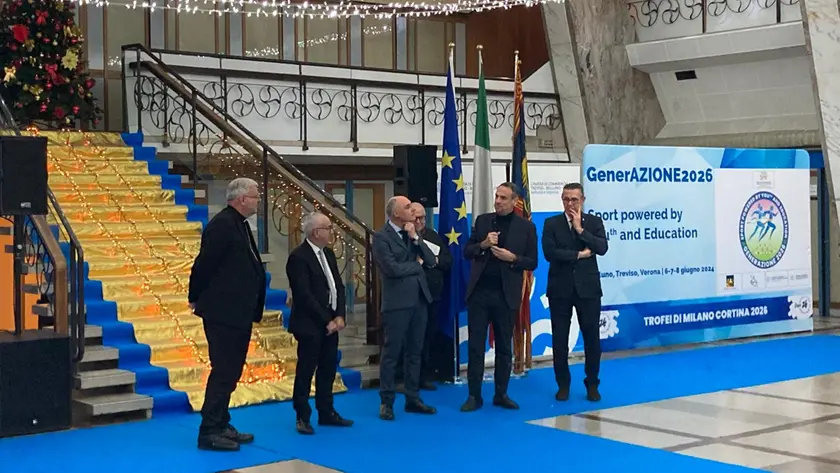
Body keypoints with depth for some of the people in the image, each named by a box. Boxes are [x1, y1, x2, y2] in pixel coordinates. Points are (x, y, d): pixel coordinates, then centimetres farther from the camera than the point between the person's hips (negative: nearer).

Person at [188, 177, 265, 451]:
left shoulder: (240, 224, 13)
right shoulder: (222, 225, -18)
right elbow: (204, 264, -18)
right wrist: (196, 298, -7)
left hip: (238, 313, 10)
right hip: (223, 313, -10)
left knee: (230, 372, 15)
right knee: (223, 372, -5)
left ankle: (221, 426, 24)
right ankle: (209, 432, 1)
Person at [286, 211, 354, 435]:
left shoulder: (328, 253, 11)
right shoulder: (298, 257, -15)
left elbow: (339, 286, 11)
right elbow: (304, 295, -19)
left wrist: (339, 316, -2)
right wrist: (326, 321, -15)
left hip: (331, 322, 8)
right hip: (310, 324, -8)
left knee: (328, 369, 12)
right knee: (306, 371, 0)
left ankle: (326, 412, 22)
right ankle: (302, 417, 9)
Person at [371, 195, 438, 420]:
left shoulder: (412, 233, 12)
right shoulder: (381, 237, -9)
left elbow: (431, 261, 5)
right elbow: (393, 269, -19)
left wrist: (416, 238, -7)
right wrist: (416, 265, -4)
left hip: (419, 299, 7)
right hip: (397, 302, -7)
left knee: (415, 352, 11)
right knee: (391, 353, 0)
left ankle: (412, 399, 19)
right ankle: (386, 402, 7)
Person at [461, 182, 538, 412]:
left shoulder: (526, 227, 0)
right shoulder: (482, 220, 6)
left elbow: (532, 263, 0)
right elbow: (467, 252, 6)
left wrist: (512, 258, -17)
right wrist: (483, 245, -12)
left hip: (506, 294, -1)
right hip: (479, 292, 1)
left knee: (504, 347, 9)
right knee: (475, 345, 2)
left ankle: (501, 394, 18)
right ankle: (474, 395, 8)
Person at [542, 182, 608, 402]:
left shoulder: (594, 222, 5)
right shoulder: (551, 223, 2)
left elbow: (602, 248, -10)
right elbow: (549, 253, -12)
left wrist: (580, 229, -14)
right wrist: (579, 254, -11)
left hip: (588, 288, 0)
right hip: (560, 288, 0)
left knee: (592, 337, 4)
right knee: (560, 339, 5)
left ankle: (592, 384, 16)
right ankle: (563, 384, 17)